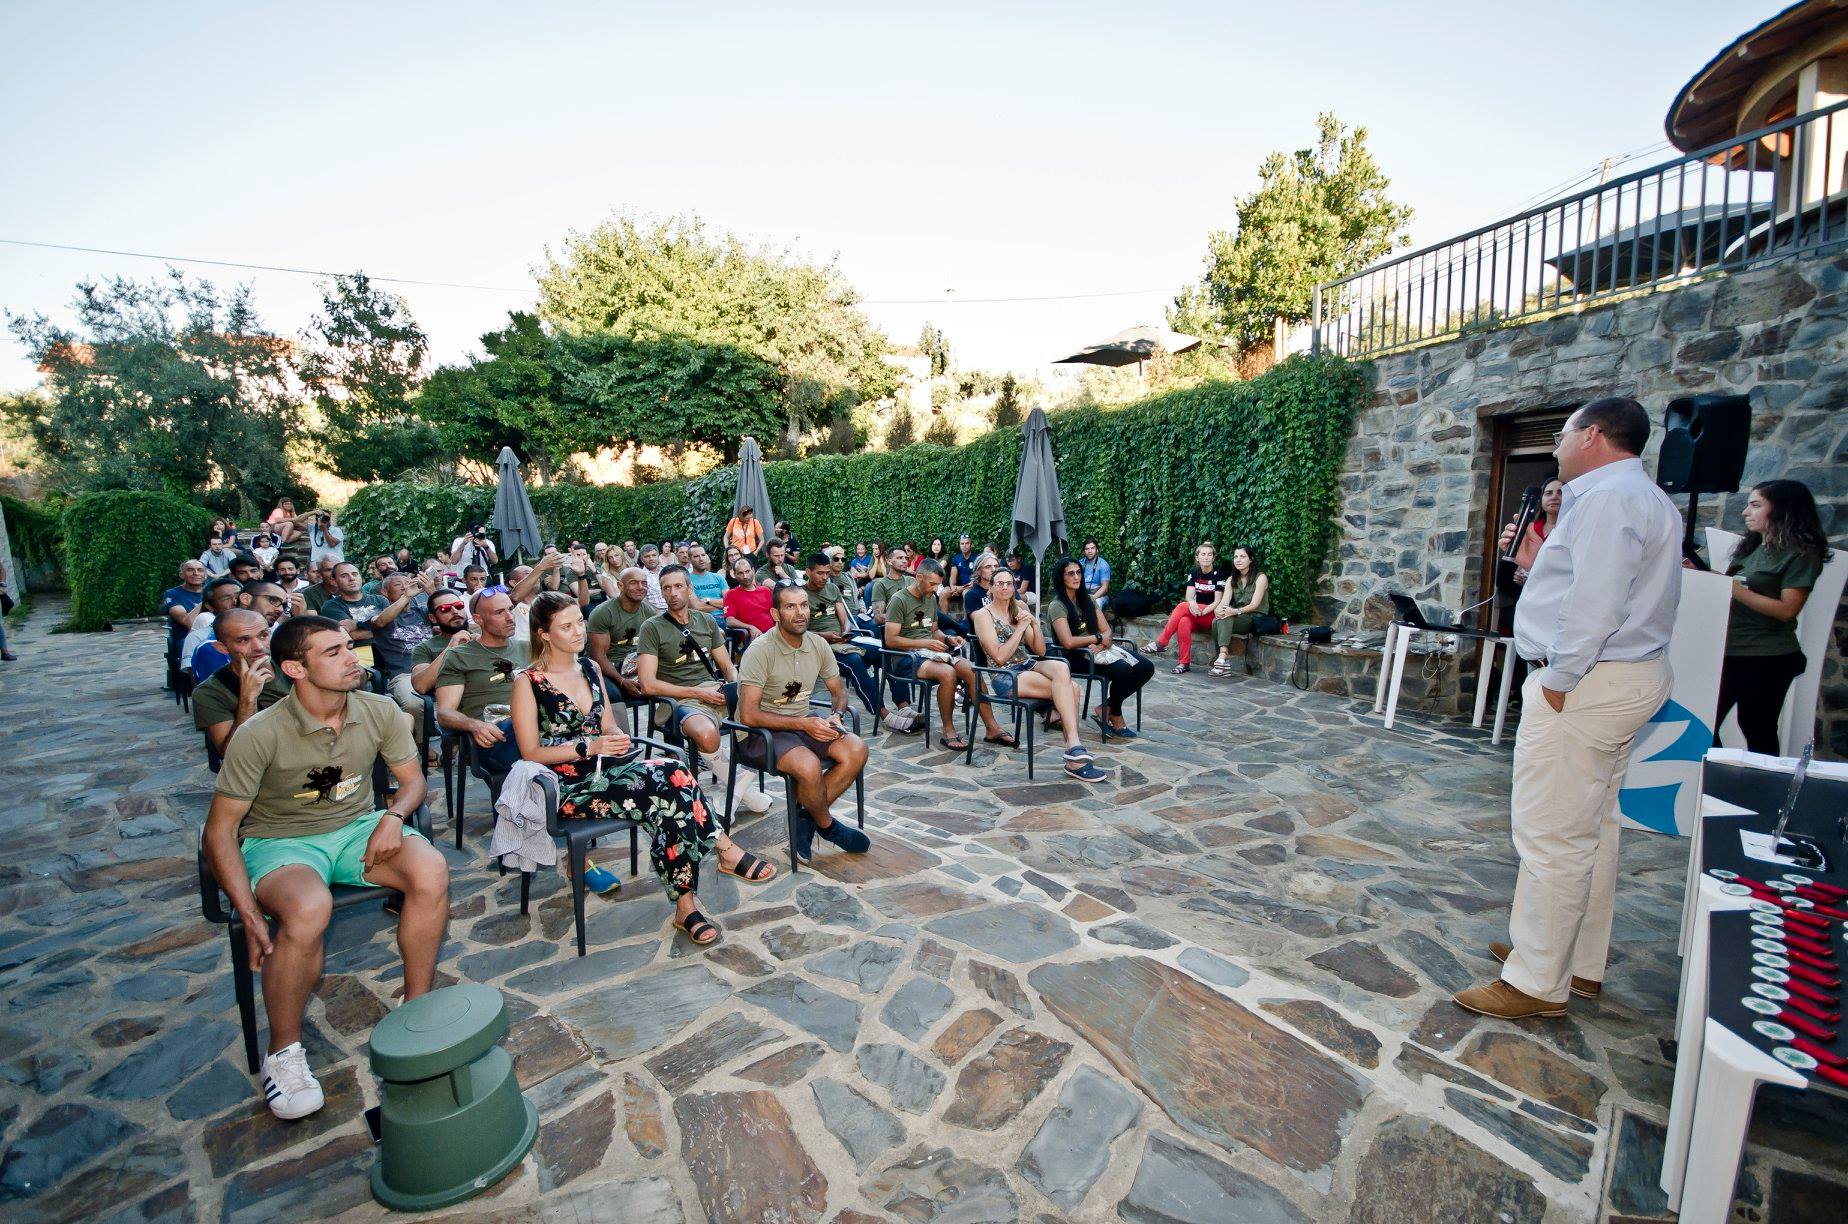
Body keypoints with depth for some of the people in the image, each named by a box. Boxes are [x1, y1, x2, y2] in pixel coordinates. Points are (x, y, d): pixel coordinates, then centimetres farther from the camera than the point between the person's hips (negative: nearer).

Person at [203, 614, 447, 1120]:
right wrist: (250, 915, -21)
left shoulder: (379, 712, -8)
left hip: (357, 828, 3)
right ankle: (284, 1052, -8)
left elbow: (413, 779, 5)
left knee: (432, 871, -27)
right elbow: (220, 830, -12)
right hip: (281, 841, -3)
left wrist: (394, 816, -18)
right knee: (308, 909, -36)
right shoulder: (260, 735, -18)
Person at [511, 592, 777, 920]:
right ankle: (724, 848, -16)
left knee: (674, 776, -26)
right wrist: (590, 747, -18)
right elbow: (531, 754, -7)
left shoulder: (589, 668, 13)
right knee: (663, 797, -31)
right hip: (565, 785, -6)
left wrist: (617, 738, -8)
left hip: (605, 768, 6)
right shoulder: (528, 682, -5)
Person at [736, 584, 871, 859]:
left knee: (857, 750, -18)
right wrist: (803, 724, -23)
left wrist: (836, 715, -8)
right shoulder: (760, 650, -18)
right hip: (761, 731, -6)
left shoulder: (818, 645, 1)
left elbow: (838, 690, 15)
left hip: (805, 721, 6)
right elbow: (748, 715, -21)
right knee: (809, 765, -34)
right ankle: (827, 825, -2)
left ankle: (805, 818, -3)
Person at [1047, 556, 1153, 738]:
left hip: (1099, 649, 8)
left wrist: (1101, 644, -14)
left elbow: (1107, 631, 9)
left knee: (1146, 667, -10)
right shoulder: (1057, 606, -9)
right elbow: (1068, 642, -20)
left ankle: (1105, 709, -1)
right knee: (1124, 670, -30)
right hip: (1076, 656, -8)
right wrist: (1098, 637, -7)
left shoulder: (1088, 600, 14)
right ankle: (1116, 718, -3)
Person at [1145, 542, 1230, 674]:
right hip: (1196, 612, 4)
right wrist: (1192, 603, -29)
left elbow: (1217, 601, -11)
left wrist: (1203, 611, -27)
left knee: (1182, 606, -29)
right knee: (1184, 622, -33)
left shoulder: (1219, 573, -6)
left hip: (1212, 614, -4)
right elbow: (1189, 596, -4)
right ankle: (1185, 663, -29)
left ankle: (1161, 642, -27)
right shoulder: (1194, 572, 7)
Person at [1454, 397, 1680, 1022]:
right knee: (1592, 828, 17)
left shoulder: (1606, 498, -15)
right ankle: (1581, 962, 29)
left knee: (1552, 834, -5)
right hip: (1626, 676, 11)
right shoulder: (1647, 500, 19)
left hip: (1587, 682, -11)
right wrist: (1538, 558, 18)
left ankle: (1537, 983, 4)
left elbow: (1596, 603, -24)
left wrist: (1558, 680, -19)